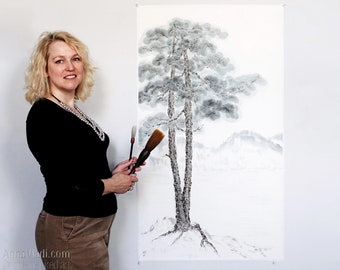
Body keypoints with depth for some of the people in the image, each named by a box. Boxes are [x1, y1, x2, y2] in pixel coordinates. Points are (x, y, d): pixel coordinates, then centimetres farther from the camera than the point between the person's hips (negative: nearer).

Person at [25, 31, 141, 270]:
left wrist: (112, 173, 1)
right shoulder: (43, 114, -17)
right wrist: (111, 185, -11)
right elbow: (63, 186, -24)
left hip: (96, 222, 8)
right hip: (70, 231, -8)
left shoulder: (73, 111, 8)